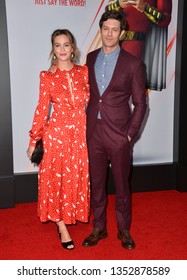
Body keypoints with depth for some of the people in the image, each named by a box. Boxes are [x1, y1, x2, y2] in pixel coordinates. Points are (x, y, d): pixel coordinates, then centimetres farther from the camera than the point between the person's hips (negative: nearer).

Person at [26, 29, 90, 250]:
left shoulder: (84, 71, 3)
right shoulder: (47, 76, -2)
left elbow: (90, 102, 8)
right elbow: (42, 109, -1)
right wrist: (33, 140, 0)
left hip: (80, 132, 2)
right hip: (56, 132, -2)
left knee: (78, 177, 11)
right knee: (56, 177, 4)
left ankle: (72, 215, 34)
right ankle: (62, 227, 18)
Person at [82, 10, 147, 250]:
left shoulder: (133, 64, -4)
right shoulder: (91, 58, 8)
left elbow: (140, 103, -2)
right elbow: (88, 93, 12)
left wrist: (131, 133, -8)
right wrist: (86, 125, 4)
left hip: (119, 134, -3)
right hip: (93, 131, 4)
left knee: (122, 185, 9)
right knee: (96, 183, 13)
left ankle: (124, 230, 27)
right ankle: (99, 228, 29)